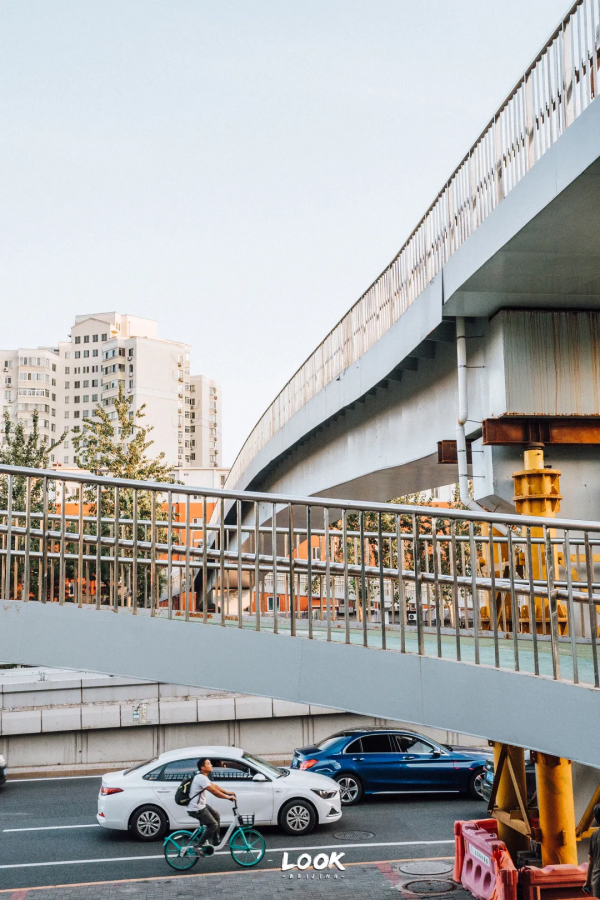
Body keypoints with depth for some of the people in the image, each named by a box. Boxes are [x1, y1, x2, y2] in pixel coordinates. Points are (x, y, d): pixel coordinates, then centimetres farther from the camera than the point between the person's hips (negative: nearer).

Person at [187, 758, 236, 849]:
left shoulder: (203, 776, 10)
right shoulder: (201, 778, -23)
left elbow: (214, 786, 17)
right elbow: (214, 792, -23)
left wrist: (227, 792, 11)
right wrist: (228, 797, -13)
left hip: (201, 805, 10)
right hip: (196, 809, -10)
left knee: (216, 815, 19)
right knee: (213, 825, -6)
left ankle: (216, 842, 26)